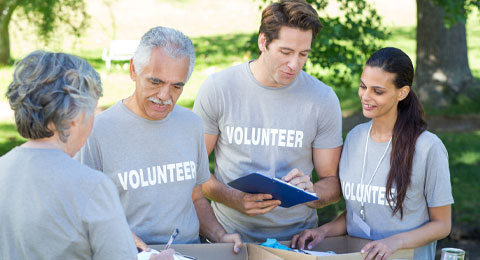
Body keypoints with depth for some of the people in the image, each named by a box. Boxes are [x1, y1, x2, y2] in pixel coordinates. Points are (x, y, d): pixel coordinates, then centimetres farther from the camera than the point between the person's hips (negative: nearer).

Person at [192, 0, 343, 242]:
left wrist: (309, 192, -12)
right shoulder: (217, 89, 1)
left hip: (297, 236, 1)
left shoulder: (323, 99, 3)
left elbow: (332, 182, 10)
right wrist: (233, 199, -12)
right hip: (230, 235, 0)